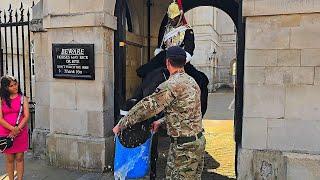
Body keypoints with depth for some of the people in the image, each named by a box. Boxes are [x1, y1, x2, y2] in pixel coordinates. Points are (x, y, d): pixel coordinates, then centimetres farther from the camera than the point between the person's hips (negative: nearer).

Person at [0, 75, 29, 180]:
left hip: (21, 133, 0)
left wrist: (17, 130, -13)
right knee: (9, 159, 9)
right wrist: (13, 129, -16)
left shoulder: (22, 98, 1)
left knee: (19, 158, 7)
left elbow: (26, 116, -4)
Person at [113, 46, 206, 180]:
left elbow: (147, 107, -20)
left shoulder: (171, 85, -20)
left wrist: (121, 125, -10)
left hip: (184, 146, -9)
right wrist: (161, 121, 22)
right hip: (199, 140, 9)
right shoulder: (192, 81, 9)